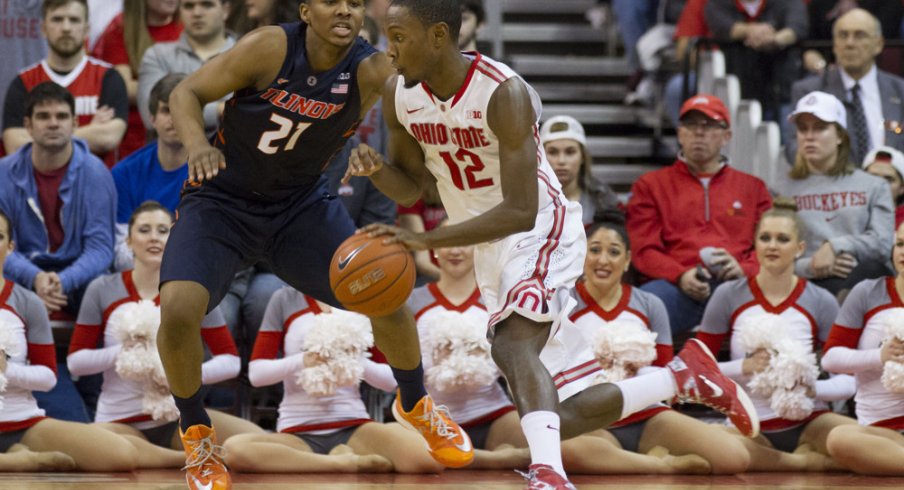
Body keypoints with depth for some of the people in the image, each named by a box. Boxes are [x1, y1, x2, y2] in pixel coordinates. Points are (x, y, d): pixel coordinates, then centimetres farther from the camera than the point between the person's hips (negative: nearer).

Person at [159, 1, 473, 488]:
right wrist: (197, 145, -35)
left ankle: (416, 405, 29)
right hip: (221, 201, -3)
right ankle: (196, 435, 2)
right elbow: (187, 93, -15)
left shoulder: (371, 71, -17)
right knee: (178, 308, -26)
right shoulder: (270, 48, -22)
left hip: (300, 205, 3)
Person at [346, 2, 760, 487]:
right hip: (490, 250, 7)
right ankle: (683, 376, 23)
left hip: (542, 233, -7)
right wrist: (375, 169, -14)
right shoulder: (399, 95, -5)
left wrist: (426, 240, -35)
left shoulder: (503, 93, -25)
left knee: (512, 343, -37)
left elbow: (521, 212, -28)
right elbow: (410, 184, 10)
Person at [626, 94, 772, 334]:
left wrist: (744, 269, -7)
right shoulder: (651, 185, 23)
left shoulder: (752, 187, 26)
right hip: (676, 286, 0)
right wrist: (680, 276, -10)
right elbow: (643, 250, 11)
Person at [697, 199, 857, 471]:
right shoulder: (728, 296, 1)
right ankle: (808, 462, -15)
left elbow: (848, 380, 1)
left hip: (808, 421, 0)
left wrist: (813, 388, -19)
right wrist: (744, 367, -15)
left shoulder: (821, 302, 2)